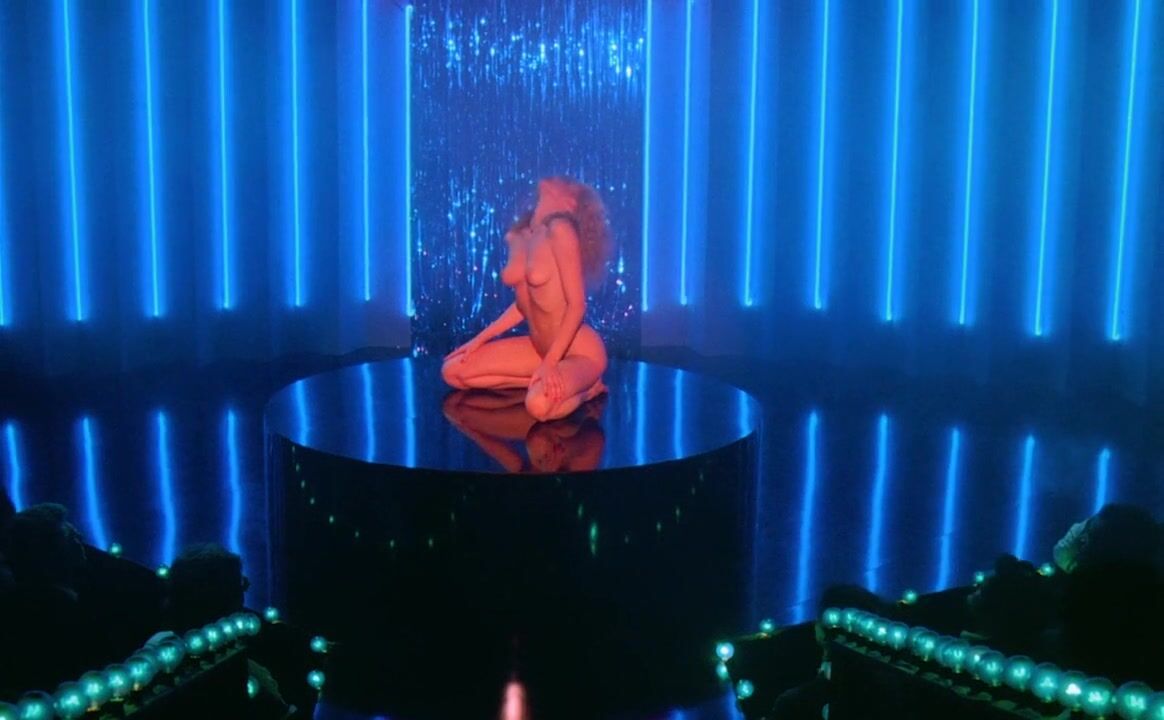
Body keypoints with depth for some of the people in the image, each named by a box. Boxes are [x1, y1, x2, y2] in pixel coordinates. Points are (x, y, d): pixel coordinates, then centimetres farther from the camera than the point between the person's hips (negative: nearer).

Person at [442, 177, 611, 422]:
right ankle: (541, 381, 5)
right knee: (453, 371, 4)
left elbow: (577, 305, -21)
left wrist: (550, 362, -26)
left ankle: (586, 388, -4)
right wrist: (480, 338, 10)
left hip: (580, 351, -8)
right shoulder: (516, 237, 5)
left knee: (539, 404, -37)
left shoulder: (560, 229, -19)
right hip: (539, 346, 8)